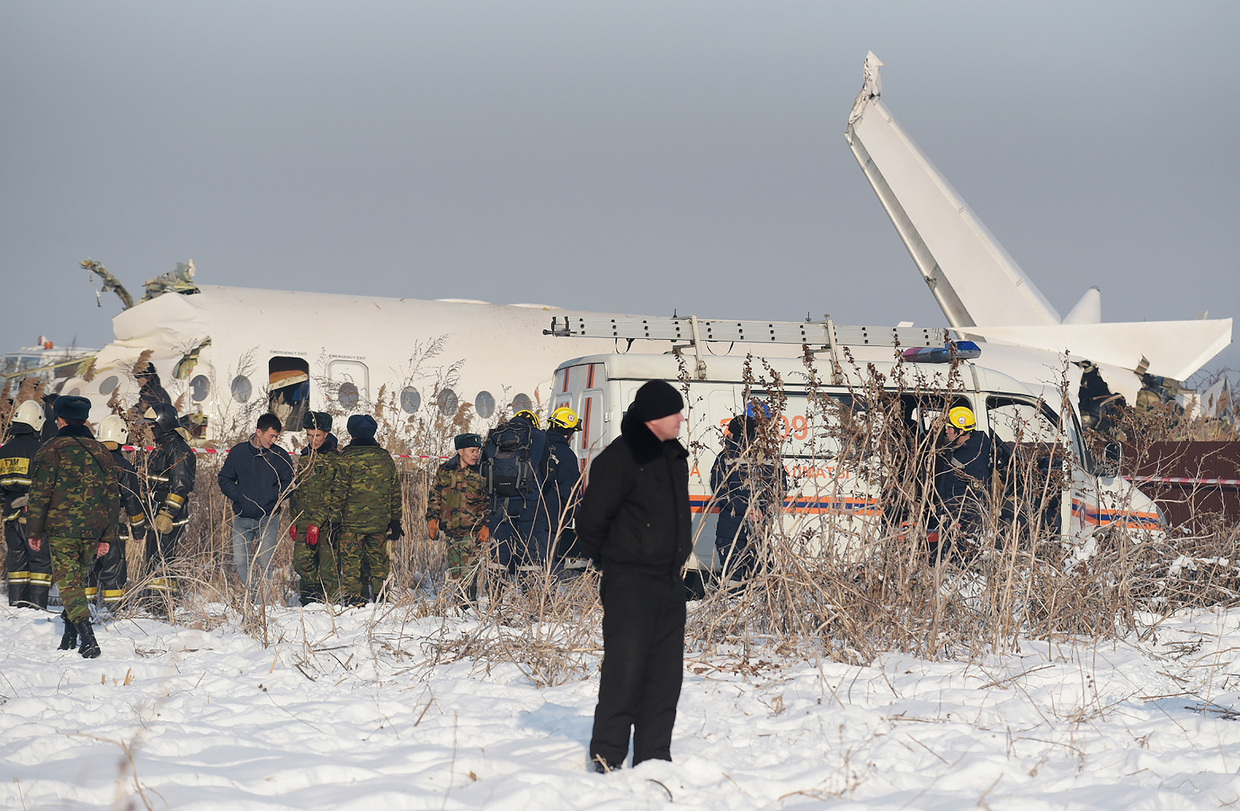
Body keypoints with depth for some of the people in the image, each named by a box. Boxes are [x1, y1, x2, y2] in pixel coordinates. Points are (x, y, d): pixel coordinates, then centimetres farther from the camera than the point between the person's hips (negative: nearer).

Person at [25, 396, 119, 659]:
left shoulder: (52, 449, -4)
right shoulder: (101, 451, 12)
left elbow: (40, 492, -7)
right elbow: (112, 497, 14)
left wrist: (34, 530, 0)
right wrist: (107, 536, 17)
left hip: (61, 528, -5)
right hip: (93, 530, 5)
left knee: (68, 581, -5)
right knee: (79, 579, 17)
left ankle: (87, 638, -21)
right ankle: (70, 637, 23)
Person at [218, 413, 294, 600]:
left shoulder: (280, 456, 3)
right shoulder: (238, 452, 5)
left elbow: (288, 485, 6)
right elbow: (224, 479, 10)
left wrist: (270, 496, -10)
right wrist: (239, 496, -4)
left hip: (268, 519, -1)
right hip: (242, 519, 1)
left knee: (265, 562, -4)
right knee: (239, 562, -4)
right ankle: (251, 593, 10)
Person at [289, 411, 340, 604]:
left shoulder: (334, 459, -6)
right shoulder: (304, 457, 16)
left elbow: (332, 496, -12)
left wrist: (317, 522, -18)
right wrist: (294, 521, 15)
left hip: (327, 523, -6)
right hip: (305, 521, 6)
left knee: (328, 568, -4)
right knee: (301, 562, 0)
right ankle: (311, 601, 13)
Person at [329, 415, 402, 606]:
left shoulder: (347, 458, -7)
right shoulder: (386, 458, 8)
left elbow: (339, 490, -10)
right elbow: (395, 491, 12)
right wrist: (395, 520, 19)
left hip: (352, 520, -4)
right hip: (380, 522, 4)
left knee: (351, 561, 1)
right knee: (378, 559, 12)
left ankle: (353, 599, -3)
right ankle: (379, 597, 12)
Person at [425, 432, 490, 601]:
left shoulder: (481, 474, 1)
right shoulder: (444, 471, 7)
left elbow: (490, 504, 4)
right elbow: (434, 497, 15)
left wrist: (486, 526, -6)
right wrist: (432, 519, 5)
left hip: (473, 532, -3)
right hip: (450, 532, 3)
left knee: (468, 574, -10)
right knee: (455, 574, 8)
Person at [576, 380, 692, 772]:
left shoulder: (674, 457, 13)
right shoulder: (619, 459, -13)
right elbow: (591, 520, -11)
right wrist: (610, 562, -1)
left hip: (669, 583, 8)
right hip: (629, 584, -8)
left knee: (666, 672, 7)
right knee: (625, 669, -9)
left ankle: (654, 755, 14)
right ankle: (607, 756, -2)